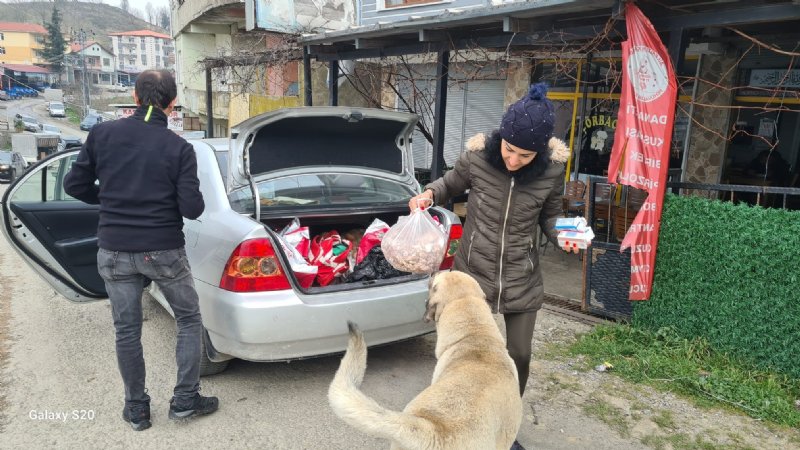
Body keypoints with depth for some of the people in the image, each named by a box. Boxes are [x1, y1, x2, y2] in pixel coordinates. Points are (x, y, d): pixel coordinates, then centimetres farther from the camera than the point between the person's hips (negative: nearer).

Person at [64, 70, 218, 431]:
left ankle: (136, 409, 26)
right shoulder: (179, 148, -10)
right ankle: (185, 400, 19)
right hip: (163, 252, -2)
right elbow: (192, 208, -13)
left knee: (126, 330, 14)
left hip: (115, 251, 3)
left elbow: (74, 185, 3)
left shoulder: (102, 134, -3)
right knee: (189, 321, 16)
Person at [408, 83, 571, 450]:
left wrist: (564, 236, -16)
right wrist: (428, 194, -15)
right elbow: (450, 184, 5)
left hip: (521, 281, 1)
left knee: (519, 356, 13)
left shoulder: (551, 171, -13)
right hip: (472, 275, -1)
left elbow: (550, 216, 4)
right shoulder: (476, 157, -16)